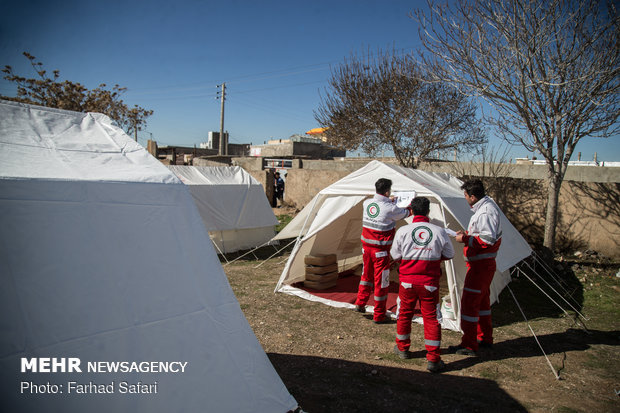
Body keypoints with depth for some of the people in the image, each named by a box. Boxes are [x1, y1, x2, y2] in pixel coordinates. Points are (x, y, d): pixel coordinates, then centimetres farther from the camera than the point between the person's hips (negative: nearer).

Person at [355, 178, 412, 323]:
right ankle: (379, 316, 14)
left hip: (366, 246, 6)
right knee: (381, 281, 4)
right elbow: (406, 212, 1)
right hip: (380, 250, -6)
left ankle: (360, 304, 33)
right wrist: (411, 205, 22)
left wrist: (388, 201, 33)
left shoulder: (367, 203, -2)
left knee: (366, 275, 24)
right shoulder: (390, 209, -18)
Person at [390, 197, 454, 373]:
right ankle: (433, 360, 10)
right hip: (429, 282, 0)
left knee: (405, 313, 17)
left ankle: (402, 348, 35)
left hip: (407, 280, 1)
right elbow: (449, 254, 8)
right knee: (431, 318, 7)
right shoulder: (439, 231, -6)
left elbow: (395, 255, 3)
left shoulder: (402, 231, -8)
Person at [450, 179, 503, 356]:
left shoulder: (486, 212, -22)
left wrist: (465, 239, -20)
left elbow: (488, 240, -28)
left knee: (469, 302, -5)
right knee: (482, 299, 21)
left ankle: (469, 345, 3)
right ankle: (485, 338, 35)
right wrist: (467, 233, 11)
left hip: (481, 265, -11)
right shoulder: (486, 205, 11)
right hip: (483, 263, 11)